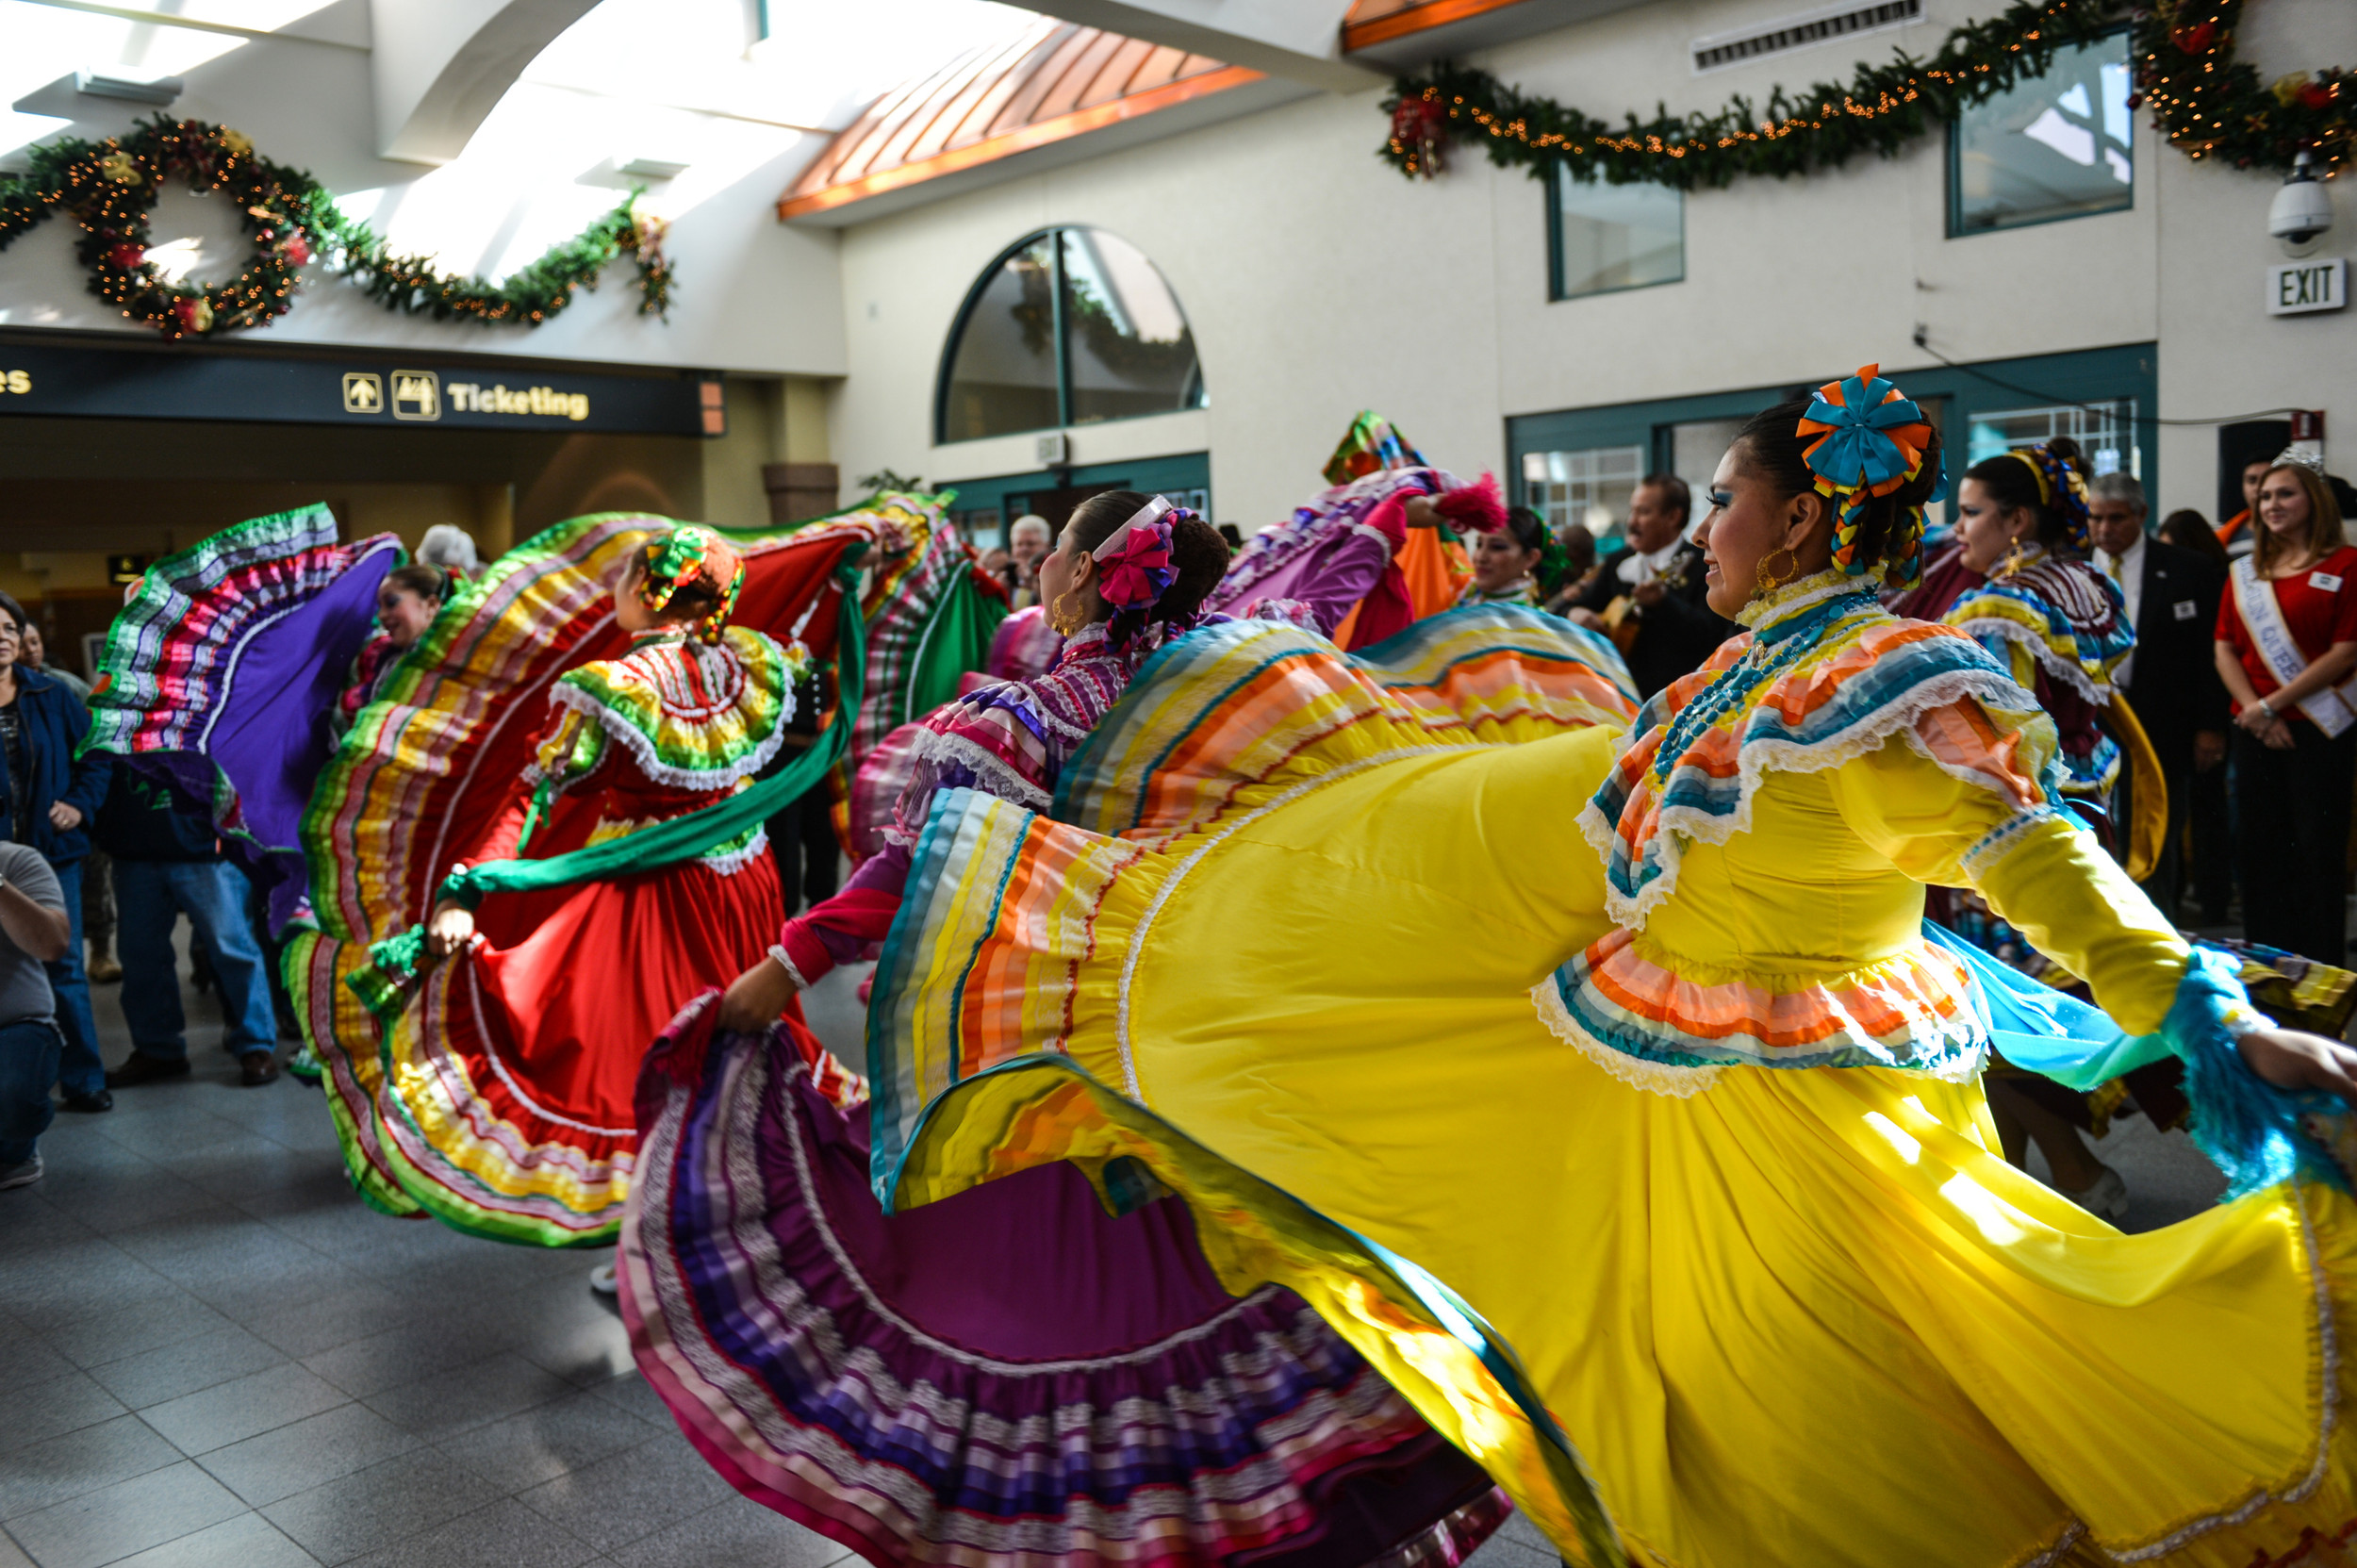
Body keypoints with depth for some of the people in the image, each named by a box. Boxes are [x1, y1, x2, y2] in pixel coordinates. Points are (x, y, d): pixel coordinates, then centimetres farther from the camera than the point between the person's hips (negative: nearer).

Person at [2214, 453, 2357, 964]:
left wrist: (2272, 704, -12)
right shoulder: (2245, 572, 12)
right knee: (2260, 848, 9)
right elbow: (2225, 650, 9)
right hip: (2255, 730, 5)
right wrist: (2254, 710, -6)